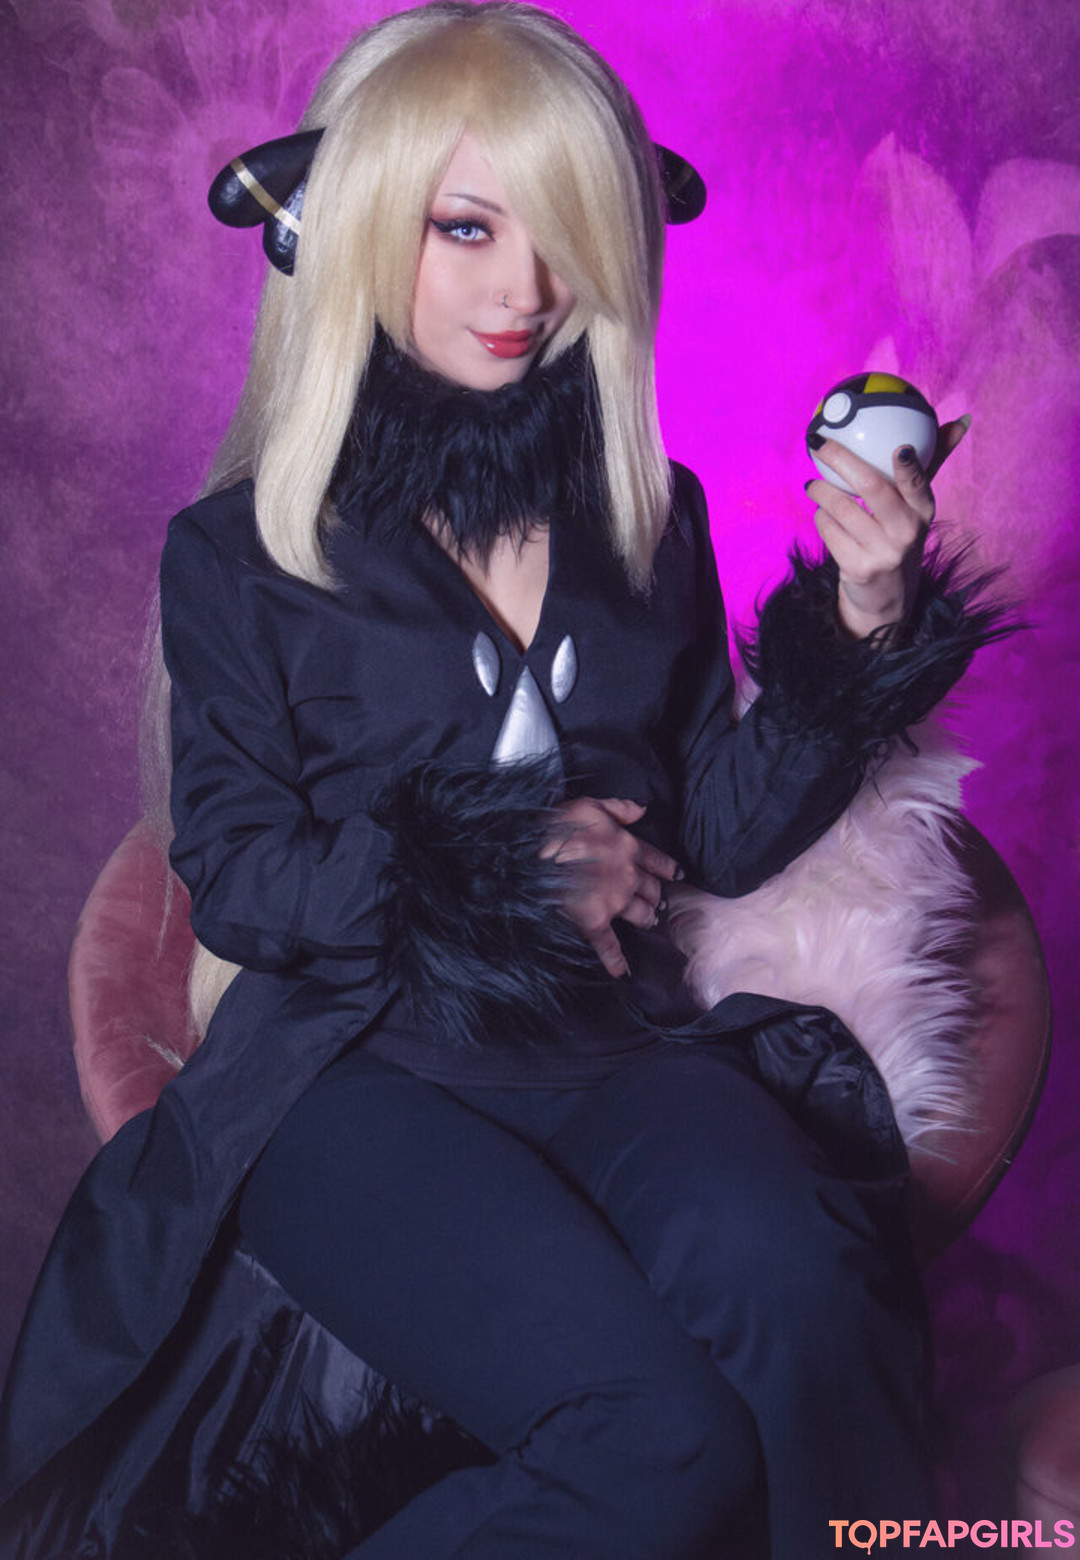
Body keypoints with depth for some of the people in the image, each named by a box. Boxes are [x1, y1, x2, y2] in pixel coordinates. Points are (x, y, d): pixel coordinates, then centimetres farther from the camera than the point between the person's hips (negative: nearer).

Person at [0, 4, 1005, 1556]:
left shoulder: (651, 516, 13)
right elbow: (236, 880, -1)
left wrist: (864, 623, -4)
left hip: (623, 1046, 3)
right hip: (360, 1068, -2)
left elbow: (727, 830, 9)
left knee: (798, 1297, -32)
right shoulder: (241, 551, 3)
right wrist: (511, 866, -6)